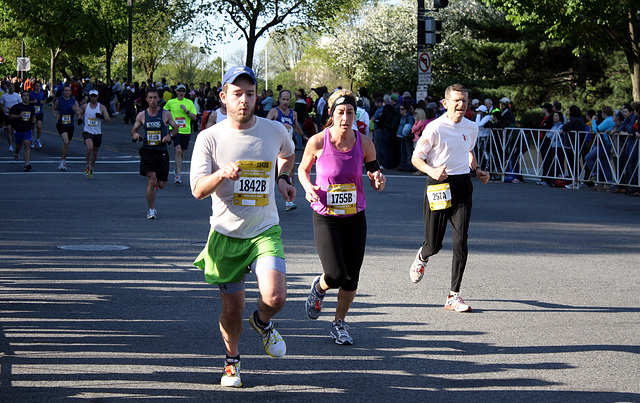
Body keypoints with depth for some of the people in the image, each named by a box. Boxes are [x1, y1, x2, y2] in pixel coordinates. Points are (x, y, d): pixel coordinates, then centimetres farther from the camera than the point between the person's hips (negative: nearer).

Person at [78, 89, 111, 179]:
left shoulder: (102, 107, -2)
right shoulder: (85, 106, 2)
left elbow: (108, 119, -6)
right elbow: (80, 113, 22)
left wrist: (101, 117, -25)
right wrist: (81, 119, 1)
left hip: (97, 133, 2)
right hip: (87, 132, -1)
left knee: (95, 152, 13)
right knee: (89, 147, -27)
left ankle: (91, 169, 34)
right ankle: (88, 166, -9)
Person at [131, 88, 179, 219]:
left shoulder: (166, 114, 1)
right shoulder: (142, 115, 4)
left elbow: (176, 128, 8)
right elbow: (134, 129, 15)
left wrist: (170, 135, -13)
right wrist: (135, 134, -8)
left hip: (162, 152, 1)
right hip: (147, 151, -1)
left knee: (162, 185, 2)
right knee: (151, 181, -14)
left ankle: (155, 184, 41)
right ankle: (151, 210, -1)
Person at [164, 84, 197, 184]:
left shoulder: (189, 102, 4)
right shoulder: (170, 102, 4)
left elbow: (194, 117, 0)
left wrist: (186, 111, -14)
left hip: (186, 131, 2)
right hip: (175, 130, -2)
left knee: (182, 152, 13)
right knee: (178, 150, -19)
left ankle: (177, 169, 37)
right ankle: (178, 174, -20)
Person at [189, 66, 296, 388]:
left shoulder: (274, 131, -1)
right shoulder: (209, 138, -8)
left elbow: (289, 152, 25)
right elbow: (198, 189, -16)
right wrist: (222, 174, -33)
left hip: (265, 231, 1)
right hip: (226, 234, -1)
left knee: (275, 298, -20)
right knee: (232, 310, 6)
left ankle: (262, 323, 17)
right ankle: (232, 360, 34)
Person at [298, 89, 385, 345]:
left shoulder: (364, 143, -5)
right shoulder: (317, 142, -11)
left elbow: (376, 185, 4)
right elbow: (303, 170, 8)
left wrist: (378, 180, -19)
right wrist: (308, 188, -11)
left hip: (355, 218, 3)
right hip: (325, 218, -2)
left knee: (351, 279, 4)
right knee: (336, 276, -14)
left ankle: (339, 324, 28)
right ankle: (318, 288, 23)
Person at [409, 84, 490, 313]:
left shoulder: (471, 128, 7)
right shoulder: (434, 128, -10)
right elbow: (416, 158, -5)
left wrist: (477, 170, 9)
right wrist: (432, 171, -23)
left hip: (462, 185, 4)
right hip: (438, 185, -3)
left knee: (461, 242, -7)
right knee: (434, 244, 3)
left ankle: (453, 296, -1)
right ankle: (422, 257, 43)